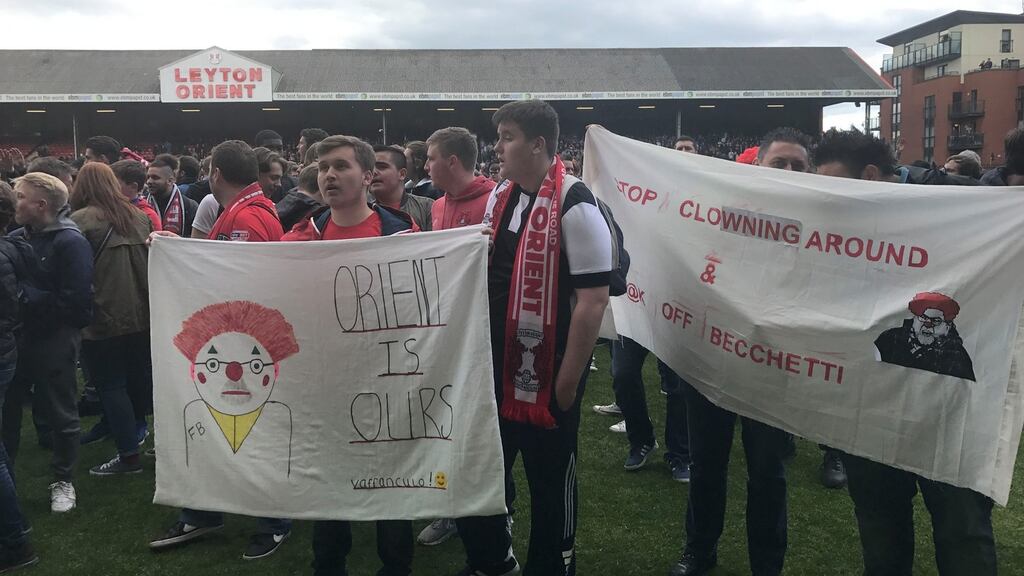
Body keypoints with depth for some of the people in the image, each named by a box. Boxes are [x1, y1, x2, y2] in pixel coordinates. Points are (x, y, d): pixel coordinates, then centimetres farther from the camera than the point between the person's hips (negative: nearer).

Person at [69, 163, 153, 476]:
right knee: (139, 377, 19)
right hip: (143, 314, 6)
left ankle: (129, 455, 4)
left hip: (103, 318, -6)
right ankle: (137, 430, 37)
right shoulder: (139, 216, 7)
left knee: (111, 385, 2)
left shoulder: (80, 221, -11)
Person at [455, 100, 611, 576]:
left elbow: (593, 299, -19)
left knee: (550, 478, 10)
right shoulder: (499, 197, 7)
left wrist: (568, 380, -18)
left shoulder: (574, 206, -17)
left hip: (546, 373, -7)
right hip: (495, 368, 7)